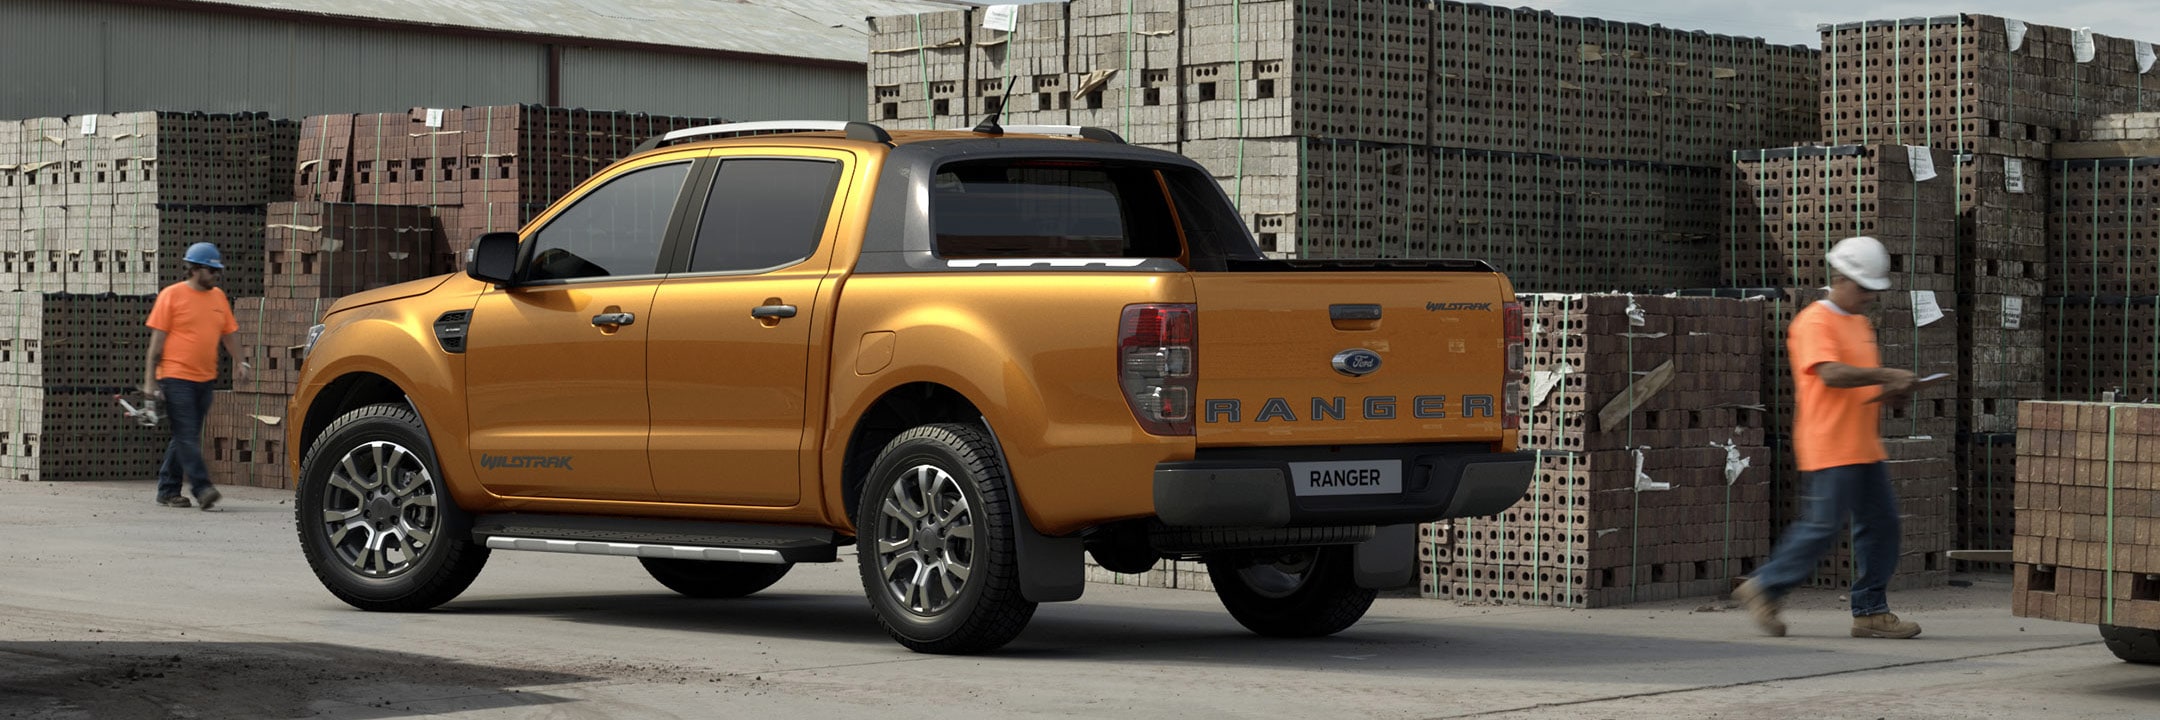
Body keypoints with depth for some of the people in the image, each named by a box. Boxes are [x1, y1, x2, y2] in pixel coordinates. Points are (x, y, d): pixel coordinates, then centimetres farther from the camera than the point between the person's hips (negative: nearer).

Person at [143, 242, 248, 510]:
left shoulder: (218, 297, 13)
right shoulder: (172, 295, -3)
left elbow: (229, 332, 19)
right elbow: (157, 338, -4)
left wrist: (238, 361, 1)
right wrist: (149, 379, -7)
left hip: (205, 378, 6)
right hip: (176, 377, -6)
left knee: (186, 438, 9)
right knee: (187, 437, -10)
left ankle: (168, 490, 16)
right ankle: (202, 489, -16)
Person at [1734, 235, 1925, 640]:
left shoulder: (1861, 324, 19)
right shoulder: (1814, 323, -11)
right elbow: (1831, 374, -25)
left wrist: (1890, 391, 4)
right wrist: (1888, 376, -24)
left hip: (1865, 448, 9)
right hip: (1829, 449, -9)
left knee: (1880, 524, 5)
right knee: (1823, 526, -9)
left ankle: (1871, 611, 10)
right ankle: (1764, 589, 5)